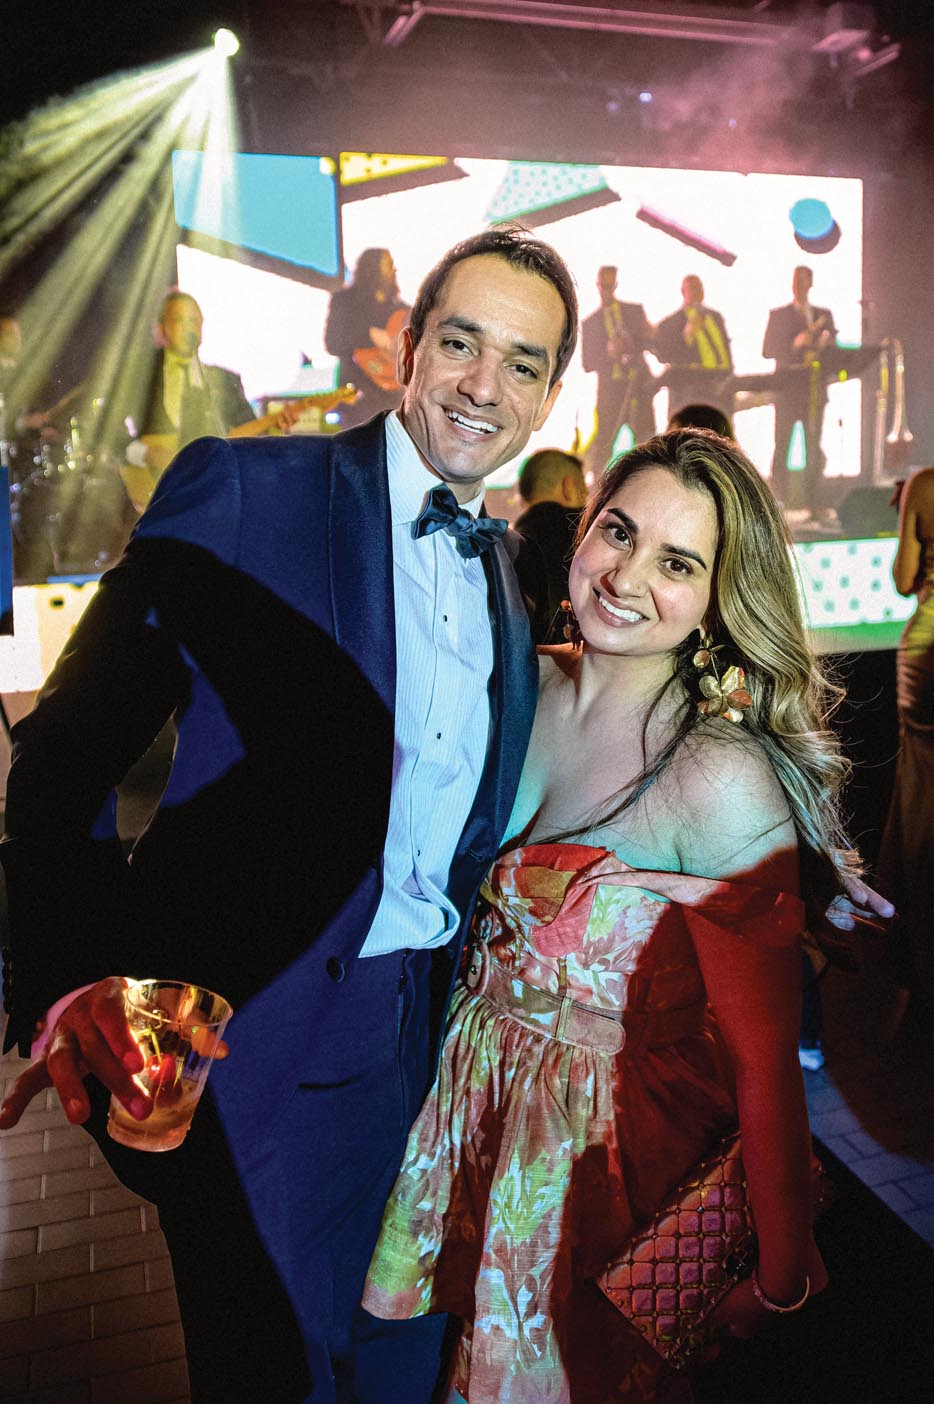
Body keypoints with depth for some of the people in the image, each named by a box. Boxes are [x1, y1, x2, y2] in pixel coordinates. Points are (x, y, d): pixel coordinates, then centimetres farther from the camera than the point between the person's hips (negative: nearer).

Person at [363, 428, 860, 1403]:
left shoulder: (725, 782, -27)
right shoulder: (525, 684, -10)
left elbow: (765, 1064, -18)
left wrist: (780, 1285, -9)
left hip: (609, 1147, -5)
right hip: (470, 1095, 5)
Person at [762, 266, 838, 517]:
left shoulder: (824, 315, 16)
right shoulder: (778, 314, 8)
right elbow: (768, 351, -1)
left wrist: (825, 343, -10)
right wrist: (795, 344, -16)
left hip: (815, 390, 2)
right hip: (787, 390, -2)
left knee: (813, 447, 1)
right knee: (782, 446, -6)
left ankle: (813, 502, 4)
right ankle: (778, 500, -2)